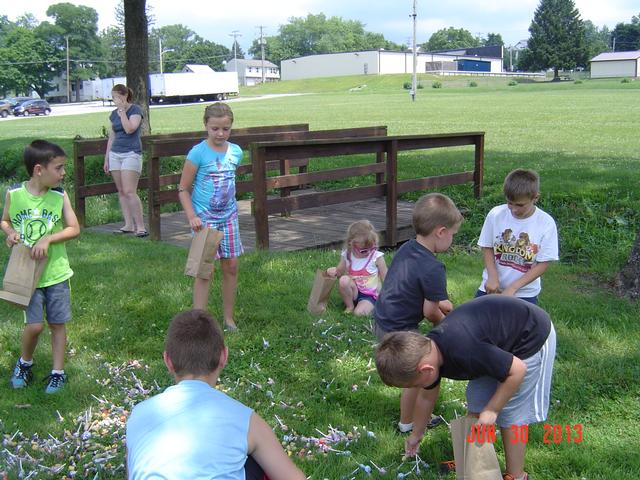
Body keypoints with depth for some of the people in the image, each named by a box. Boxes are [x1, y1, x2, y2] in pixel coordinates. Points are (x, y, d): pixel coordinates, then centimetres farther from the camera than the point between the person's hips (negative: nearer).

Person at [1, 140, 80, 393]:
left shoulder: (59, 196, -7)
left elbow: (74, 228, -4)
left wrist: (48, 239, -17)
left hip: (56, 271, 1)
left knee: (57, 323, 7)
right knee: (35, 324, -4)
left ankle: (58, 372, 22)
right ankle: (25, 362, 25)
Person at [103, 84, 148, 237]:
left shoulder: (135, 110, -4)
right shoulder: (114, 114, 14)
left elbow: (129, 129, -20)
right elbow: (112, 137, 20)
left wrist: (122, 110, -13)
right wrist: (106, 159, 18)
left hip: (131, 154, -7)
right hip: (115, 154, 7)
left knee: (129, 191, -15)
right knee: (121, 191, 6)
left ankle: (140, 226, -11)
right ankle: (128, 225, 11)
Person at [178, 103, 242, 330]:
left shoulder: (235, 152, 3)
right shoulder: (198, 153, -12)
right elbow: (183, 189, -8)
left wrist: (231, 207, 16)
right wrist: (192, 216, -18)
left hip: (228, 216, 5)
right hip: (204, 217, -5)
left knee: (231, 266, 9)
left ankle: (228, 317, 22)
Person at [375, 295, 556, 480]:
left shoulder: (464, 351, -38)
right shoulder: (427, 350, -10)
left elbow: (518, 370, -26)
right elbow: (427, 399, 10)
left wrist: (491, 410, -17)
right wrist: (416, 434, 24)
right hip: (501, 342, 8)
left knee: (511, 415, -2)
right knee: (476, 404, 10)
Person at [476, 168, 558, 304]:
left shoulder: (546, 224, -15)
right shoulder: (496, 215, -11)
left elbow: (543, 264, -11)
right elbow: (487, 247, 1)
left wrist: (513, 287, -17)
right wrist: (492, 276, -14)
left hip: (525, 294, -1)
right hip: (492, 288, 2)